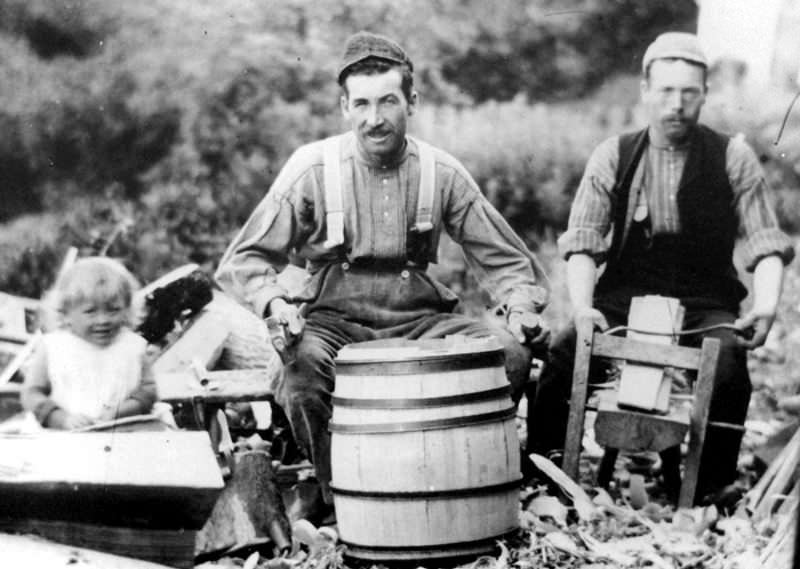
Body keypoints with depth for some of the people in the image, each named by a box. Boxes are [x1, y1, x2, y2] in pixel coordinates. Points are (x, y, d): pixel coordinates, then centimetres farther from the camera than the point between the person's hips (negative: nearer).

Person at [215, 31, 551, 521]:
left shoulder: (441, 172, 2)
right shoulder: (314, 169, -3)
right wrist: (274, 300, -19)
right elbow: (246, 259, 1)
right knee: (301, 367, -35)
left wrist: (521, 306, -10)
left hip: (418, 320, 2)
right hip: (335, 321, -2)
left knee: (510, 353, -23)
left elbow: (505, 259, 10)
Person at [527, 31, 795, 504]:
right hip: (623, 300, 1)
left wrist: (767, 305, -18)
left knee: (729, 362, -32)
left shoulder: (733, 158, 3)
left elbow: (765, 241, 1)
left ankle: (711, 487, -13)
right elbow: (582, 241, 1)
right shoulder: (614, 156, 5)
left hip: (705, 306, -1)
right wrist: (582, 306, -16)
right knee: (562, 352, -25)